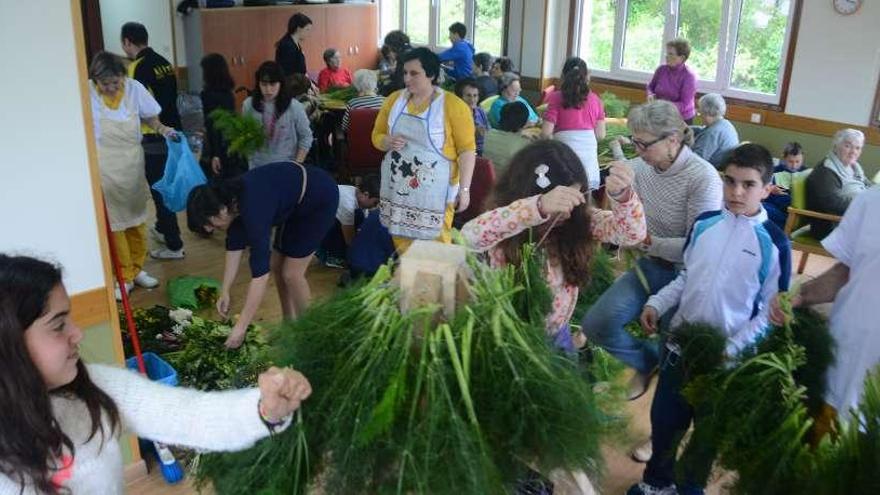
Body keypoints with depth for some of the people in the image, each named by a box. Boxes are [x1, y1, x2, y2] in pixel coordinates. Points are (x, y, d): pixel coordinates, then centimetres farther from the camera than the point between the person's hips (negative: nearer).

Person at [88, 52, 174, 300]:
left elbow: (148, 116, 9)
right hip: (104, 168, -3)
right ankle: (124, 277, 13)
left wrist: (162, 129, -11)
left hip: (133, 165, 3)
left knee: (136, 219, 14)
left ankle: (137, 269, 30)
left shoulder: (134, 88, -8)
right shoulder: (87, 93, -14)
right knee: (113, 224, 1)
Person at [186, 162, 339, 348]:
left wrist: (240, 327, -31)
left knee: (291, 273, -6)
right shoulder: (232, 199, -11)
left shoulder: (253, 208, -34)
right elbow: (234, 246, 2)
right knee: (276, 266, 9)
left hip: (320, 198, -8)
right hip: (295, 202, 8)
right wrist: (225, 293, 0)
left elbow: (260, 274, -35)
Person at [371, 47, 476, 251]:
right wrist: (388, 142, -9)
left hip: (433, 191, -4)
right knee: (401, 241, 10)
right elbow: (377, 135, 14)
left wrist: (464, 189, -14)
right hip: (397, 187, 4)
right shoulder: (394, 99, 6)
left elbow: (467, 149, -9)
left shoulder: (453, 105, -9)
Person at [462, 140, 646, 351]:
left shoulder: (579, 220, -12)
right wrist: (539, 207, -56)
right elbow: (469, 235, -45)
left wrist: (622, 195, -43)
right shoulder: (508, 226, -23)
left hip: (556, 333, 4)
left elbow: (633, 233, -21)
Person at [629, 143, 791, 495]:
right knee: (664, 416, 18)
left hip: (728, 356, -3)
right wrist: (657, 304, -3)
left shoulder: (774, 243, -13)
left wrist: (732, 348, -17)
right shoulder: (704, 223, -1)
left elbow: (771, 312, -10)